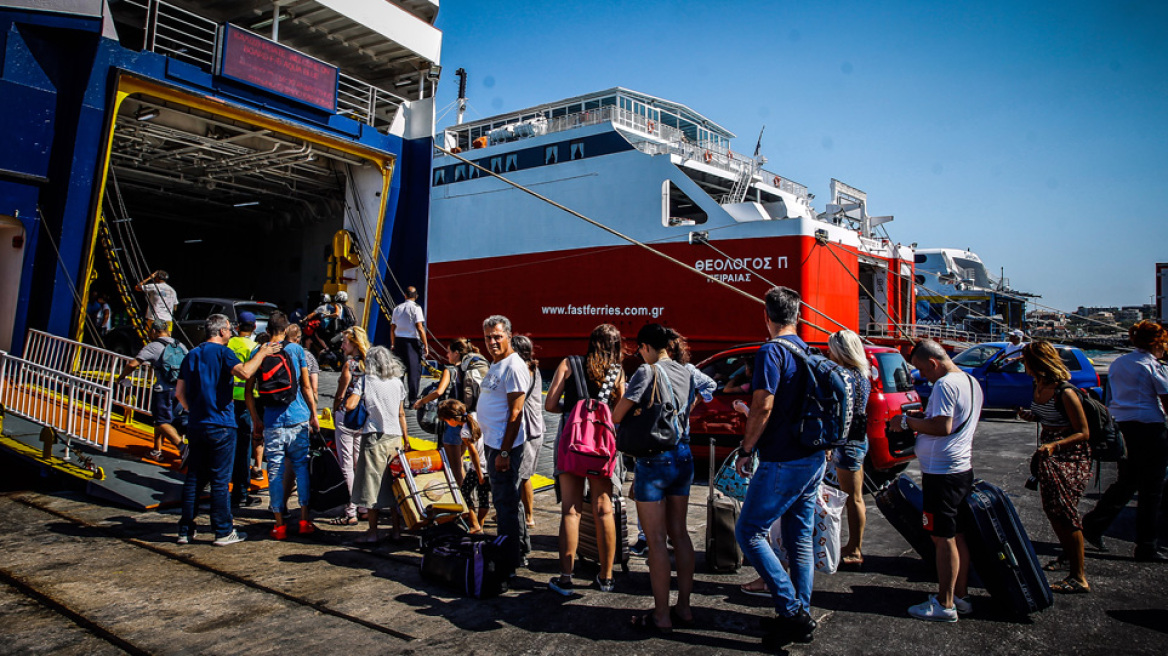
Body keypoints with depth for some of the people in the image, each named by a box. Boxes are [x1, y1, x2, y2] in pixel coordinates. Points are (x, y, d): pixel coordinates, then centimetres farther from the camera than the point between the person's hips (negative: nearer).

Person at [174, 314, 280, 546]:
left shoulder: (191, 354, 14)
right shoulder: (222, 352, -8)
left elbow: (179, 392, 15)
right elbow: (244, 372, -27)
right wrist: (262, 353, -15)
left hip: (196, 426, 7)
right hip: (220, 425, -7)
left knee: (194, 478, 13)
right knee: (220, 480, -1)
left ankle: (185, 530, 18)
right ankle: (223, 532, 6)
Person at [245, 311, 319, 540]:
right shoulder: (296, 349, 1)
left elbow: (249, 391, 3)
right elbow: (306, 386, 1)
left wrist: (256, 419, 12)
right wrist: (314, 414, 8)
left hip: (272, 422, 1)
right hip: (298, 419, -1)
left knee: (275, 471, 6)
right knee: (301, 466, 8)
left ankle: (279, 525, 11)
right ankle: (304, 520, 8)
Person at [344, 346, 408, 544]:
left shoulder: (365, 380, -3)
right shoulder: (398, 383, 9)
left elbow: (349, 405, -13)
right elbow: (401, 414, 11)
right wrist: (406, 440, 18)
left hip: (374, 437, -4)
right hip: (395, 437, 4)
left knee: (372, 483, 2)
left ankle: (373, 532, 5)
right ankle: (397, 529, 15)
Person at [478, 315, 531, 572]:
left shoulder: (514, 366, -16)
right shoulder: (496, 365, 15)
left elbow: (515, 412, -20)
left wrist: (504, 452, -22)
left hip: (505, 446, -10)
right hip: (493, 443, 10)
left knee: (506, 503, -2)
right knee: (505, 501, 18)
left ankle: (511, 560, 9)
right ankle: (520, 553, 31)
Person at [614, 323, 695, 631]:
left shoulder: (647, 372, -14)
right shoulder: (685, 372, 7)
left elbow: (616, 416, -14)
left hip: (654, 459, -7)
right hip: (683, 457, 7)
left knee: (656, 540, 1)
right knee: (679, 534, 15)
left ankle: (661, 616, 10)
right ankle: (684, 607, 24)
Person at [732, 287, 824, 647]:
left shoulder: (771, 351, -14)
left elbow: (763, 406, -21)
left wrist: (746, 450, -12)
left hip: (783, 463, -9)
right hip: (814, 459, 9)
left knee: (749, 532, 0)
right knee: (800, 537, 15)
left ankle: (791, 609, 0)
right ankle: (802, 617, 22)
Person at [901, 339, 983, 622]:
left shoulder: (944, 384, -18)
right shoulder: (972, 382, 13)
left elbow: (942, 427, -26)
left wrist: (907, 422, -15)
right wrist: (922, 418, 15)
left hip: (941, 473, -10)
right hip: (963, 468, 10)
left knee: (943, 538, -2)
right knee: (958, 536, 16)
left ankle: (944, 604, 6)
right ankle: (960, 596, 25)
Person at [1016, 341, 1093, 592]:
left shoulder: (1065, 393, -23)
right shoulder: (1039, 386, 3)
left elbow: (1083, 432, -19)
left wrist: (1054, 445, -32)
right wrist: (1030, 416, -2)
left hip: (1071, 456, -9)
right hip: (1050, 457, 9)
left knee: (1064, 511, -7)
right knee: (1053, 510, 18)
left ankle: (1079, 577, 1)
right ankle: (1068, 558, 37)